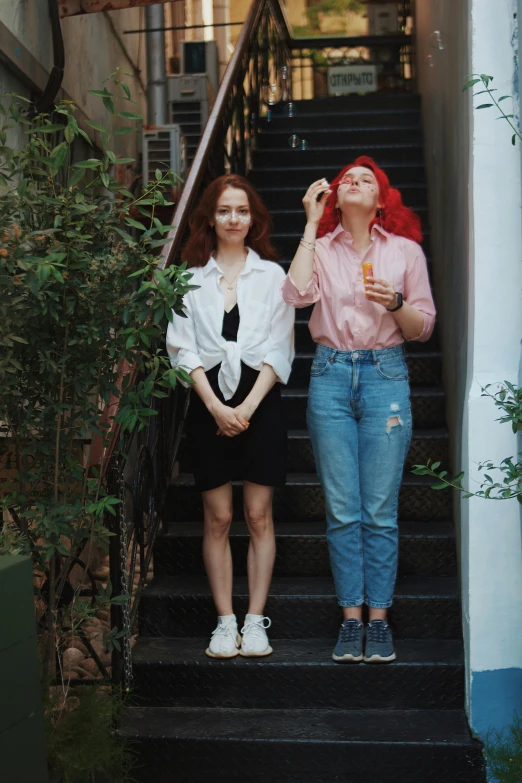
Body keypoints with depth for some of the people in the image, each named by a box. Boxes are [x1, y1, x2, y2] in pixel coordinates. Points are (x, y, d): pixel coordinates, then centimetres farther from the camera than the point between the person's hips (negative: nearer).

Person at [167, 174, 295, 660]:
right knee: (217, 518, 2)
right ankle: (225, 622, 9)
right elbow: (183, 349, 3)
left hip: (260, 404, -1)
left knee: (259, 515, 0)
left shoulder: (271, 274, 7)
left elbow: (278, 350, 1)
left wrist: (248, 406, -10)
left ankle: (255, 621, 7)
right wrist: (215, 406, -10)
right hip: (209, 405, 1)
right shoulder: (192, 279, 9)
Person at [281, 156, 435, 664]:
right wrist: (311, 223, -5)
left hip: (385, 375, -1)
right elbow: (296, 294, -12)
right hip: (330, 377, 1)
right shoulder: (321, 248, 9)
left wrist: (396, 303, -12)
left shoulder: (405, 251, 8)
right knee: (342, 511, 2)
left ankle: (379, 620, 8)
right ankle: (350, 620, 11)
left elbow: (424, 327, 8)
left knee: (380, 510, -1)